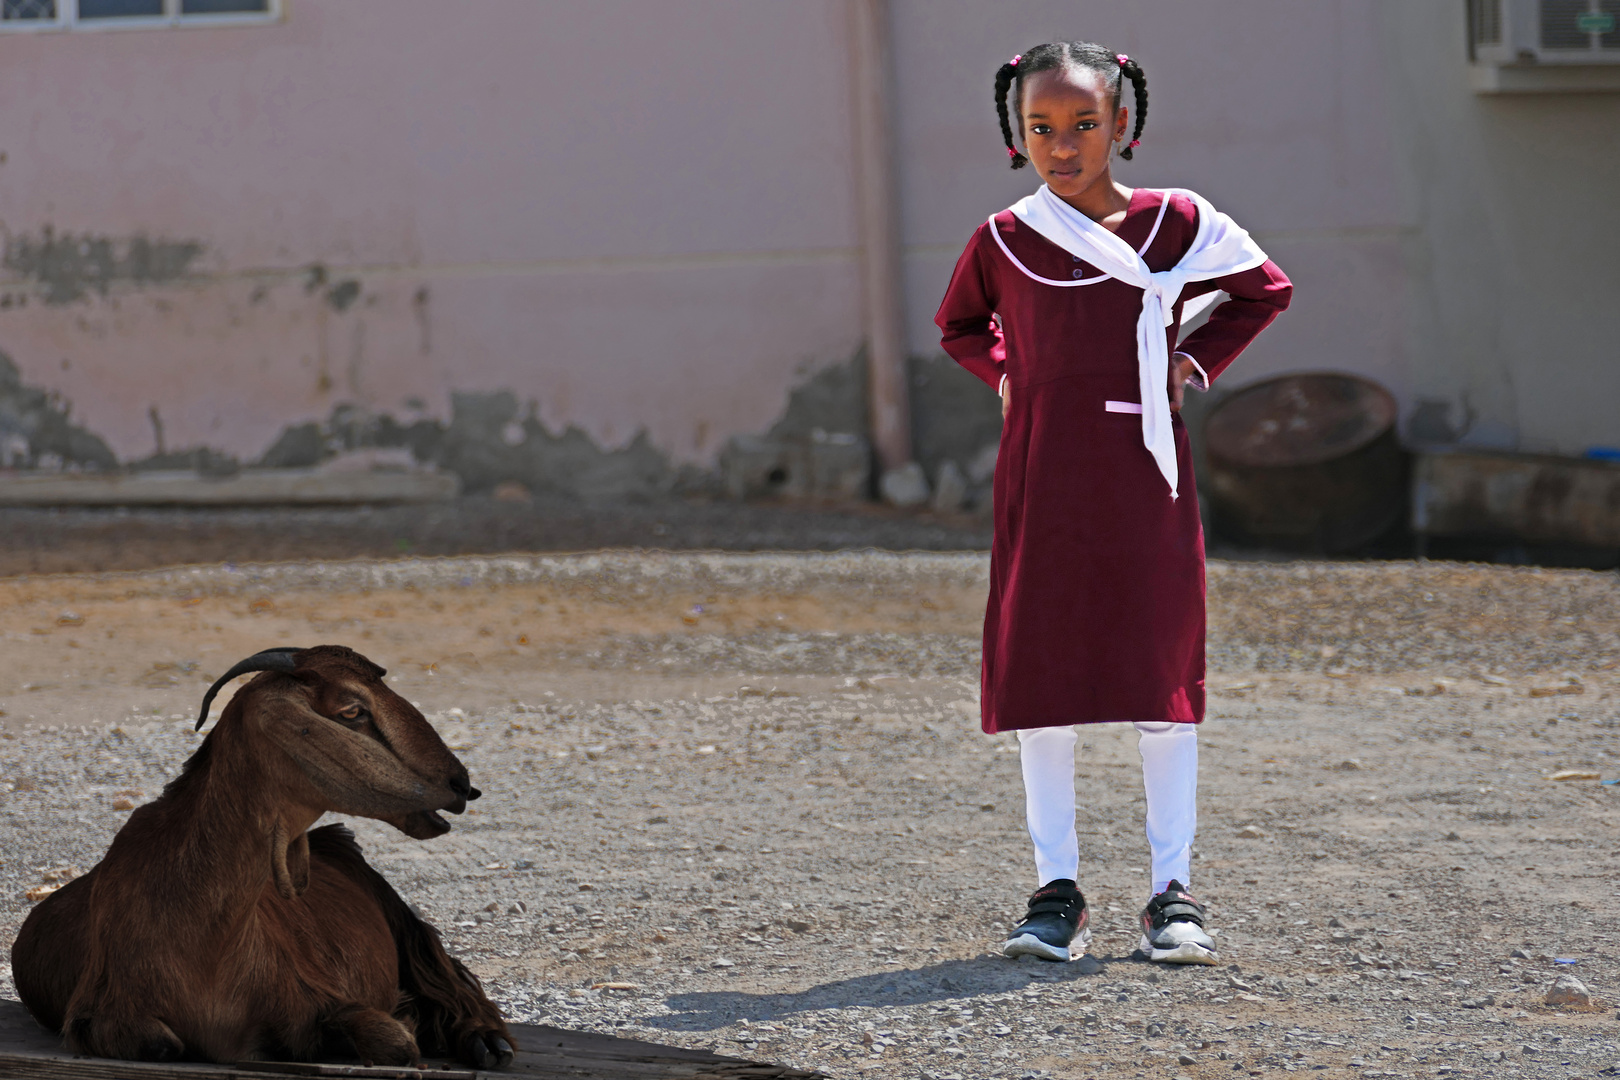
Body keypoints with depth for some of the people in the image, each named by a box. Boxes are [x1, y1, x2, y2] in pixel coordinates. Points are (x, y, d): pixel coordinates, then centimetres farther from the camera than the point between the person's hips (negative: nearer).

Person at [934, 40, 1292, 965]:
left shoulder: (1175, 224, -2)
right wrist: (1009, 376, 5)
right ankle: (1058, 892, 9)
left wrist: (1195, 364, 2)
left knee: (1162, 670, 0)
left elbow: (1265, 290, 13)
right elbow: (961, 325, 22)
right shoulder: (1004, 241, 1)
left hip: (1145, 472, -1)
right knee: (1040, 674, 1)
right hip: (1041, 480, 1)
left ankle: (1174, 890, 6)